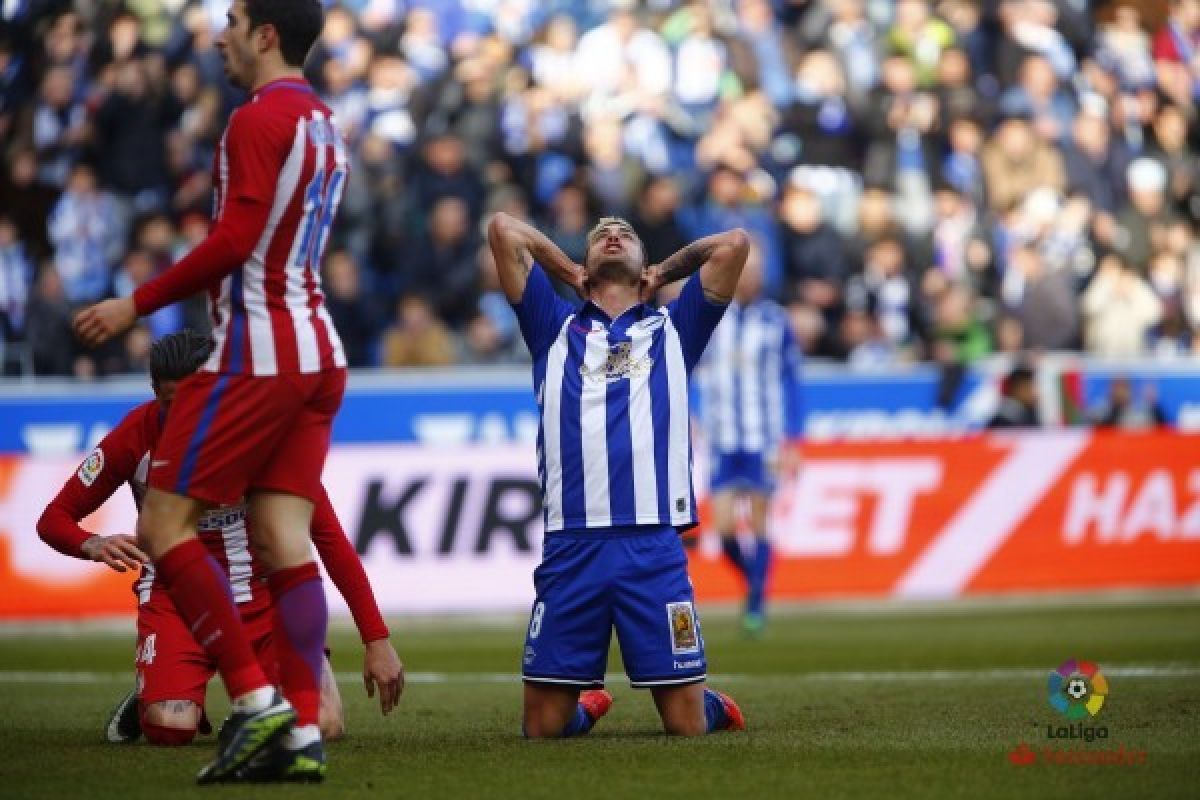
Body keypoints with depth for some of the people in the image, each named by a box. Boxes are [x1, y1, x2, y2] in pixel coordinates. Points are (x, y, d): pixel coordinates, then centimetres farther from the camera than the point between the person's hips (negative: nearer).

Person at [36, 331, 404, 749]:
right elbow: (54, 519, -2)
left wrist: (376, 639, -12)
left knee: (324, 726, -19)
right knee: (171, 729, -28)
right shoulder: (136, 437, -12)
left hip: (264, 596, 1)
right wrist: (93, 545, -28)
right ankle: (151, 696, 12)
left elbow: (328, 536, -9)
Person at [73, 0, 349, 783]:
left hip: (258, 351, -9)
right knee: (285, 541, 4)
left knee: (164, 522, -3)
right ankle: (302, 733, -4)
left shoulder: (258, 120, -11)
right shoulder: (324, 125, 17)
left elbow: (236, 239, -19)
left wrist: (139, 304, -13)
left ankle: (256, 703, -10)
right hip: (318, 350, 9)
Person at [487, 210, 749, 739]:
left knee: (687, 724, -3)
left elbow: (733, 243, 14)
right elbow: (503, 229, 16)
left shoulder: (672, 329, 21)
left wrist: (663, 275, 26)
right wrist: (570, 275, 27)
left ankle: (713, 705, 30)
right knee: (543, 725, -1)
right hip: (571, 549, 1)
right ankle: (589, 702, 30)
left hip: (654, 543, 0)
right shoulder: (558, 330, 20)